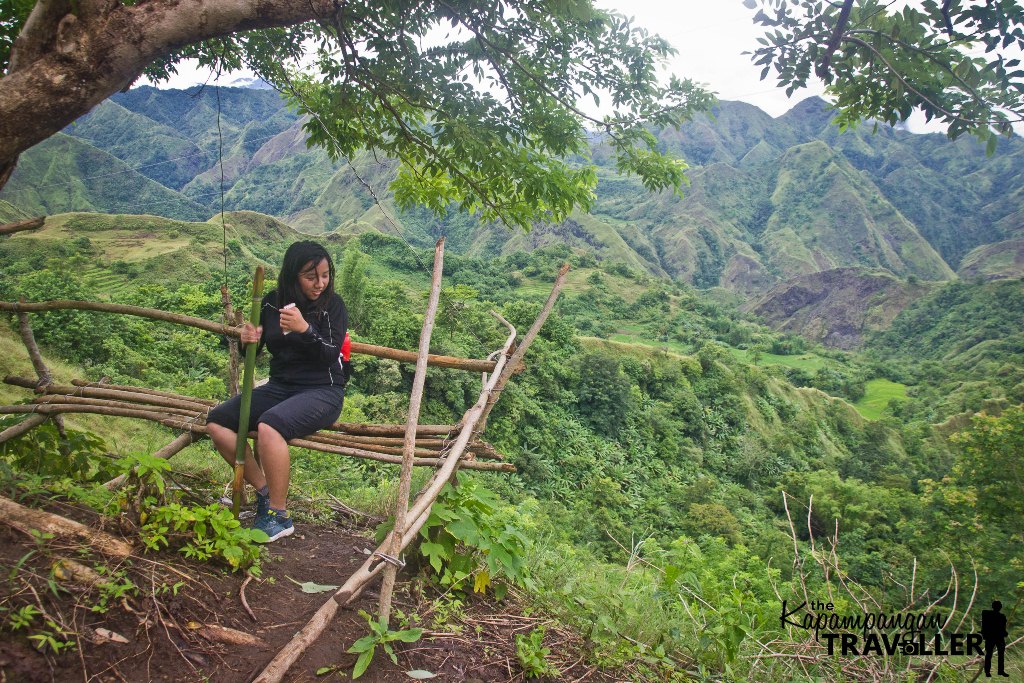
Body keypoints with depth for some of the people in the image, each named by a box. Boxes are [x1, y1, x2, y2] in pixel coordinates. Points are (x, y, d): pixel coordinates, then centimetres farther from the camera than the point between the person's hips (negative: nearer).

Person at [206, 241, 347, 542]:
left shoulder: (332, 305, -8)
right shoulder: (273, 302, 4)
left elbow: (331, 356, -16)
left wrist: (304, 329, -31)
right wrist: (248, 341, -13)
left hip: (322, 390, -6)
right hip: (279, 386, 6)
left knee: (269, 426, -33)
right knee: (216, 423, -10)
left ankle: (279, 516, -19)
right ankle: (264, 491, 0)